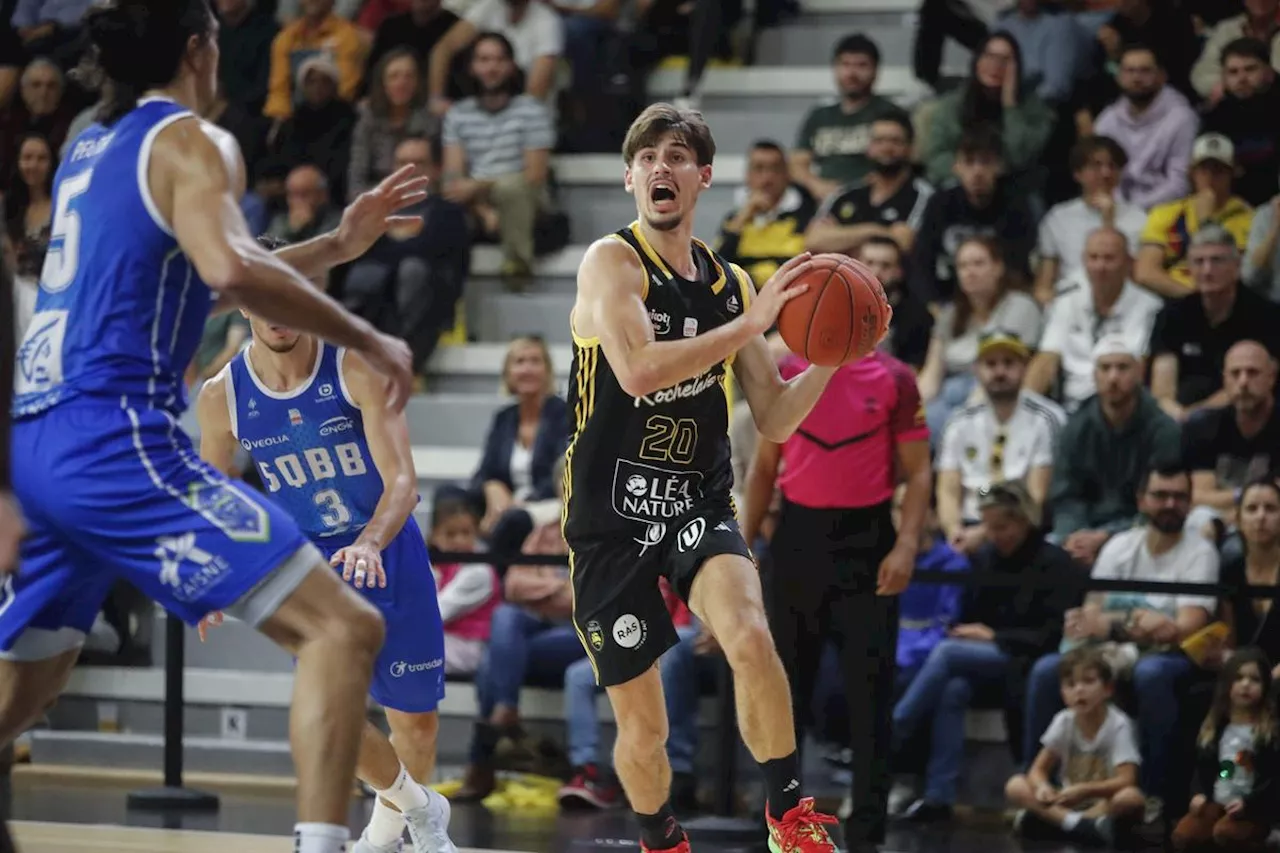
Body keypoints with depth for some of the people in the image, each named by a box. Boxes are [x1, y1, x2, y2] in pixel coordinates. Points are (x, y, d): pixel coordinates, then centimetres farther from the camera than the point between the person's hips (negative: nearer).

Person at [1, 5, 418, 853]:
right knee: (342, 626, -10)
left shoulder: (91, 148, 24)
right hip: (114, 435, -9)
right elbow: (231, 271, -22)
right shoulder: (191, 143, -2)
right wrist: (369, 339, -13)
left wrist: (337, 246, 36)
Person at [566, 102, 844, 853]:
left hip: (700, 504, 3)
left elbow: (776, 420, 11)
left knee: (749, 636, -28)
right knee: (642, 725, 2)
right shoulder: (612, 261, -8)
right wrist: (751, 324, -25)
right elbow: (638, 369, -27)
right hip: (614, 515, -3)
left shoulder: (731, 283, 7)